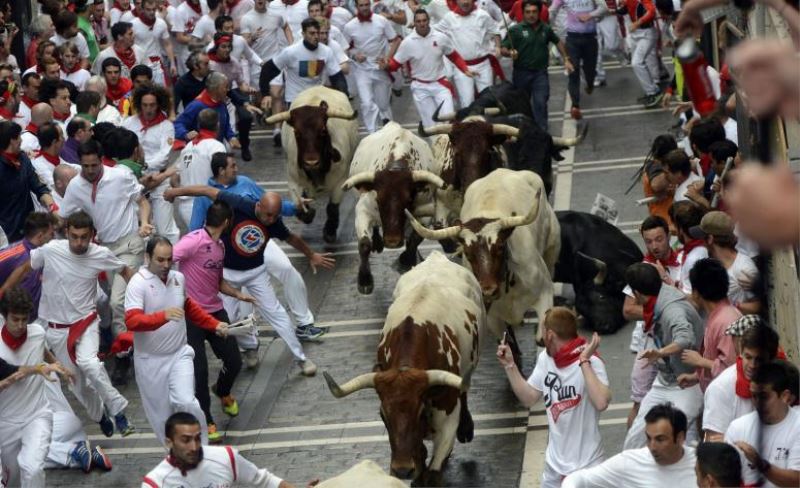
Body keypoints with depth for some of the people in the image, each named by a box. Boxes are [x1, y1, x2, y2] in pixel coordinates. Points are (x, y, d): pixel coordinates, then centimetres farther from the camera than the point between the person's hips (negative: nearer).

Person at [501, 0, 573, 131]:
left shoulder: (545, 29, 4)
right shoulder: (516, 30, -8)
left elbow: (558, 42, 22)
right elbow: (503, 49, -11)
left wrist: (566, 59, 19)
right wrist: (510, 53, -32)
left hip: (540, 72, 1)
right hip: (522, 73, -1)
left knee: (540, 103, -11)